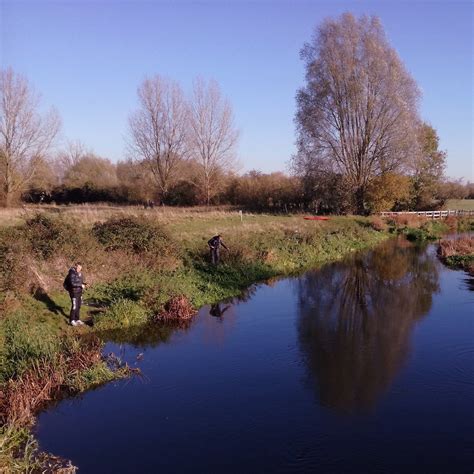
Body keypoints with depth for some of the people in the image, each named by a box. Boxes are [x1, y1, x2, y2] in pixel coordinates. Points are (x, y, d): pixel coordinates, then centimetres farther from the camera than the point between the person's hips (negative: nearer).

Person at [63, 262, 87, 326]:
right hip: (74, 292, -8)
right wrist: (81, 285, -25)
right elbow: (72, 283, -30)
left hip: (79, 291, 8)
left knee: (78, 306, 14)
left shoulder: (80, 273, 4)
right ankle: (72, 320, 11)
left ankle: (77, 319, 26)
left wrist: (84, 284, -3)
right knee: (74, 306, -3)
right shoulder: (72, 274, -21)